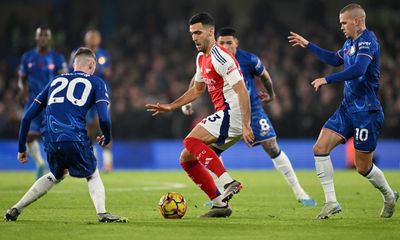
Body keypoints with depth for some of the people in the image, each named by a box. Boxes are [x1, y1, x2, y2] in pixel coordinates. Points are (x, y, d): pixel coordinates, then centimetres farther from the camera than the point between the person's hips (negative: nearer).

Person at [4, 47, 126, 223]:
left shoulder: (56, 81, 25)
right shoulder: (96, 82, 13)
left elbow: (27, 117, 22)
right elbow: (104, 118, -1)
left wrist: (21, 148, 29)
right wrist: (107, 138, 19)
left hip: (50, 141, 4)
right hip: (75, 139, -4)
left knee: (56, 176, 30)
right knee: (92, 176, 19)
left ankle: (15, 209, 26)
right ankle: (102, 213, -5)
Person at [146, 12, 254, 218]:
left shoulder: (220, 57, -15)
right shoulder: (201, 58, 15)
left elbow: (242, 91, -21)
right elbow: (197, 90, 31)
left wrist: (246, 126, -28)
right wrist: (170, 107, 25)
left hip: (232, 113, -10)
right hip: (225, 115, 10)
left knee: (191, 140, -25)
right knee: (187, 159, 7)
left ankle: (228, 182, -29)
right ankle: (220, 205, 7)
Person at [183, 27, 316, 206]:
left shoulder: (249, 59, -16)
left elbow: (264, 75, 4)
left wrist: (271, 94, 18)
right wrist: (188, 101, 3)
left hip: (252, 109, -2)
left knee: (272, 147, -8)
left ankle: (299, 192, 2)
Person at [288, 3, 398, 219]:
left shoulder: (367, 41, -16)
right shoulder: (350, 42, 11)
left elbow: (358, 69, -32)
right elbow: (336, 59, 30)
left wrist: (327, 79, -31)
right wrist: (307, 45, 29)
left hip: (366, 111, -8)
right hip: (347, 108, 8)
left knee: (363, 167, 1)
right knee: (320, 148, -7)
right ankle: (331, 202, -3)